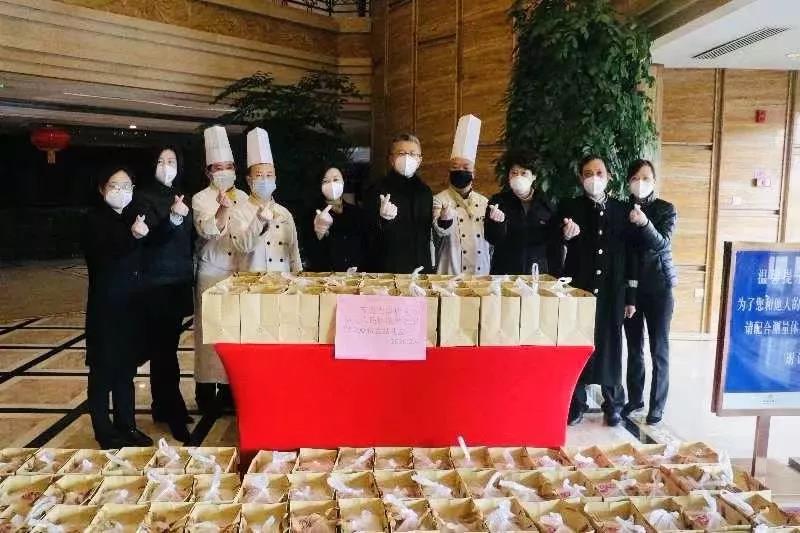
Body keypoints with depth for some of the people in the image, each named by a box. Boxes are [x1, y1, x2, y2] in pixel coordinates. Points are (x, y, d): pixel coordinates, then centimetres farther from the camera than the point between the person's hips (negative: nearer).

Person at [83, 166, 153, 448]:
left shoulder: (135, 217, 7)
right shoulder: (94, 219, -8)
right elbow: (101, 256, -22)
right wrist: (131, 237, -36)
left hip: (132, 306, 5)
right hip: (105, 307, -5)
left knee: (126, 368, 14)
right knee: (103, 371, 5)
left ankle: (126, 425, 26)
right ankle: (105, 433, 17)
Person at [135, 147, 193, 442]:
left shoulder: (182, 198, 14)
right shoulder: (143, 197, -4)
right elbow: (148, 236, -18)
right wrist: (172, 218, -32)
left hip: (179, 281, 6)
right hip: (156, 282, -6)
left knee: (167, 345, 10)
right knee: (163, 347, -7)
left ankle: (162, 406, 19)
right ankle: (174, 413, -2)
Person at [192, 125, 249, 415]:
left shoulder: (243, 197, 12)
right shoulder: (200, 199, -1)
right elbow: (206, 231, -16)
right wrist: (224, 210, -30)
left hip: (239, 272, 4)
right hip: (211, 272, -4)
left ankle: (231, 389, 17)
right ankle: (207, 392, 10)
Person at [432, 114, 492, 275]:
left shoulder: (484, 202, 9)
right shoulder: (440, 200, -5)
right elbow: (439, 233, -22)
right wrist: (444, 220, -39)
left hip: (481, 273, 4)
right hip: (451, 274, -4)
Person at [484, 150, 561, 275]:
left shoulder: (546, 204, 2)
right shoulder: (498, 201, -1)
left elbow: (555, 243, 4)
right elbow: (493, 240, -7)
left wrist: (554, 276, -1)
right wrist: (498, 223, -26)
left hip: (539, 273, 1)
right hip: (505, 273, -1)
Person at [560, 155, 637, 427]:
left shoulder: (621, 210, 6)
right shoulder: (569, 208, 2)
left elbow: (629, 253, 7)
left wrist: (631, 296, 5)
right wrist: (567, 236, -30)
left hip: (612, 291, 1)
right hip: (579, 289, -1)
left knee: (610, 345, 7)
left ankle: (613, 403, 21)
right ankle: (576, 403, 16)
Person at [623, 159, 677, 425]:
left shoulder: (666, 209, -2)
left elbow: (662, 244, -17)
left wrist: (644, 223, -32)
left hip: (659, 286, -2)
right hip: (630, 286, 2)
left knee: (659, 348, 0)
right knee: (634, 346, 10)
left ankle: (657, 405, 10)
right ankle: (634, 398, 23)